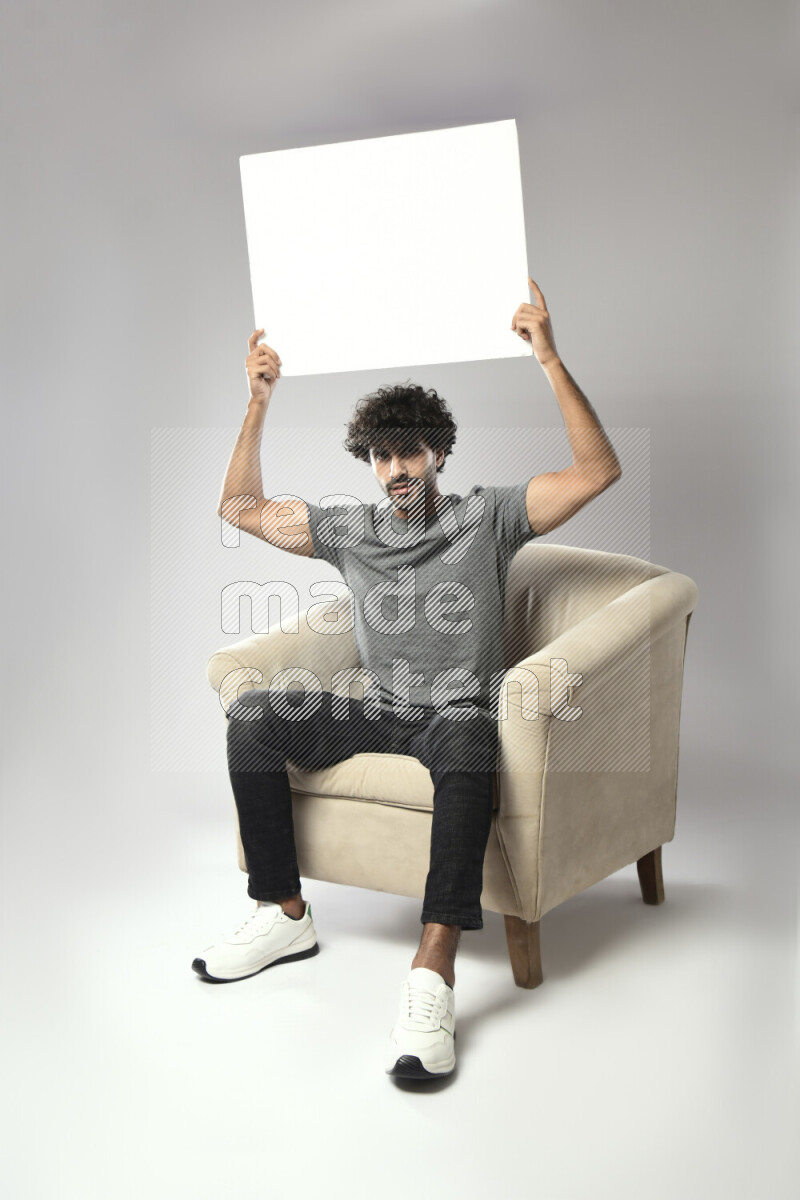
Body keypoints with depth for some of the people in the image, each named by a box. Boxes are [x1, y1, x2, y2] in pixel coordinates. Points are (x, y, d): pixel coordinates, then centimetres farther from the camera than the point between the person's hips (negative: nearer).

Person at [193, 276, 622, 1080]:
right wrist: (259, 403, 10)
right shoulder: (350, 529, 14)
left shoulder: (485, 517, 4)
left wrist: (551, 361, -13)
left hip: (457, 712, -4)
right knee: (253, 713, -19)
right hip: (377, 711, 4)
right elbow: (240, 509, 18)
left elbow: (598, 471, -6)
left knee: (468, 741, -41)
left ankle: (433, 971, -50)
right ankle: (285, 914, -12)